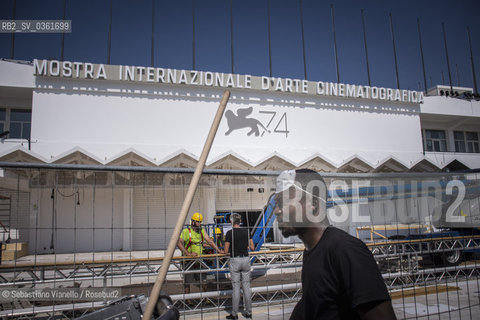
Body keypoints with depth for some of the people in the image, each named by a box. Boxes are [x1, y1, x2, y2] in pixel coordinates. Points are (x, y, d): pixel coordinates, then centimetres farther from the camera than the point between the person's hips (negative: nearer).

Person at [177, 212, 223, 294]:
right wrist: (187, 253, -28)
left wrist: (218, 250, -4)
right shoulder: (186, 231, -10)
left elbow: (209, 240, 6)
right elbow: (179, 243, -19)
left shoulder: (202, 230, 9)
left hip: (199, 259, 5)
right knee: (188, 281, 0)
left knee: (203, 280, 7)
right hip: (189, 260, -5)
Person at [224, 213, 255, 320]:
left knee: (236, 287, 1)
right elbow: (252, 248, 6)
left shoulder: (230, 233, -9)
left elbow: (226, 251, -8)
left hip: (235, 260, -3)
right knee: (246, 286, 9)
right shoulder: (246, 231, 3)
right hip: (246, 259, 4)